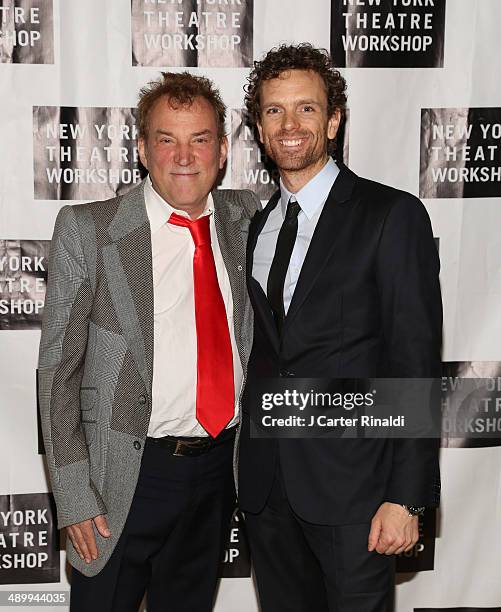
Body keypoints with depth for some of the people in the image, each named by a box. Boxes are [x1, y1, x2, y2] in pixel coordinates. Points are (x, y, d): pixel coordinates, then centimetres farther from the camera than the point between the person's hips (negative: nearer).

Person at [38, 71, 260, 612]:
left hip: (220, 466, 4)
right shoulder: (87, 229, -9)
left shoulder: (243, 216, 2)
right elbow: (58, 369, -8)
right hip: (127, 477, -4)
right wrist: (74, 496, -12)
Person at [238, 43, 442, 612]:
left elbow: (416, 362, -11)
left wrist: (406, 498, -15)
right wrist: (248, 467, 8)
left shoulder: (393, 215, -8)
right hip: (265, 482, 6)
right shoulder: (258, 226, 12)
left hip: (352, 481, -5)